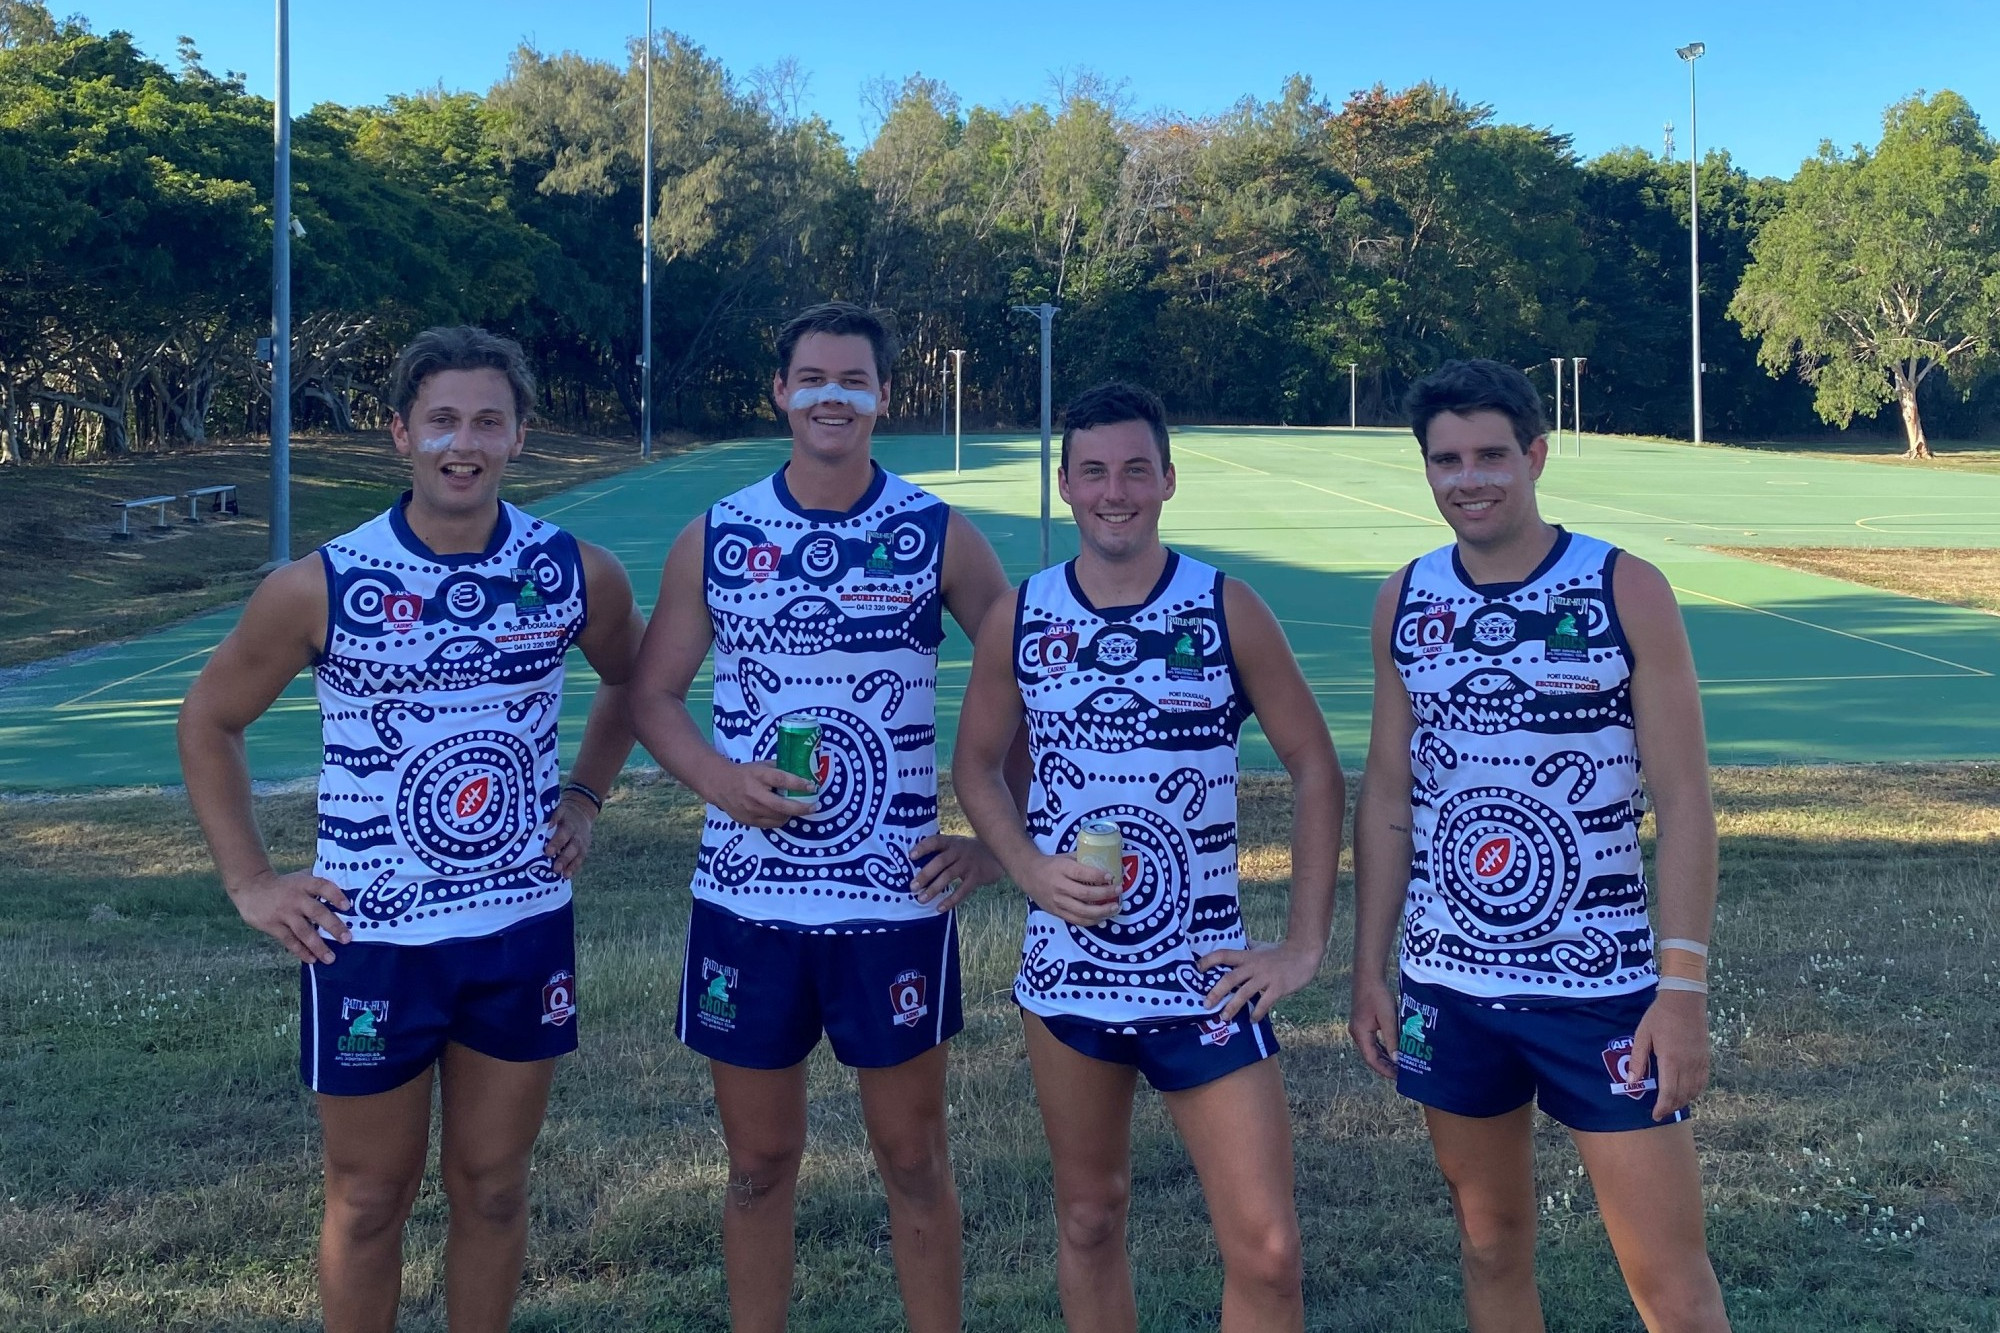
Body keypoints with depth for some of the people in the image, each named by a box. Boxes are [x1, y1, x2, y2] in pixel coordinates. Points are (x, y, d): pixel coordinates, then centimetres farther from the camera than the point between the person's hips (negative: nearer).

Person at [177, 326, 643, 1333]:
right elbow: (209, 720, 3)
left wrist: (586, 795, 4)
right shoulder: (321, 586, -11)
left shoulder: (578, 574, -5)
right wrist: (248, 882, -3)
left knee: (493, 1188, 15)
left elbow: (632, 679, 16)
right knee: (369, 1200, 13)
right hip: (370, 940, -2)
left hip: (525, 931, 2)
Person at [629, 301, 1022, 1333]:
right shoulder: (714, 539, 2)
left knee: (913, 1154, 10)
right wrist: (720, 779, -12)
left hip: (897, 901, -1)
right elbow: (651, 694, 6)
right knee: (760, 1159, 13)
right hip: (746, 897, 2)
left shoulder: (939, 538, -2)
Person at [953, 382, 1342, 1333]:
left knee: (1266, 1252, -3)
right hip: (1067, 968, 2)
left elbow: (1314, 769, -1)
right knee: (1089, 1217, 17)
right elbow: (977, 766, 9)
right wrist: (1030, 869, -9)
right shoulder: (1018, 619, -1)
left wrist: (1306, 943, -5)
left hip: (1205, 977, -2)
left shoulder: (1227, 609, -5)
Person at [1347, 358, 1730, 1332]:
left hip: (1605, 988, -3)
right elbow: (1387, 797, 7)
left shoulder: (1626, 591, -6)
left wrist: (1684, 985, -12)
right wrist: (1368, 971, 5)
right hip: (1447, 986, 3)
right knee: (1491, 1248, 16)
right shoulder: (1405, 602, 3)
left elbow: (1683, 800, -7)